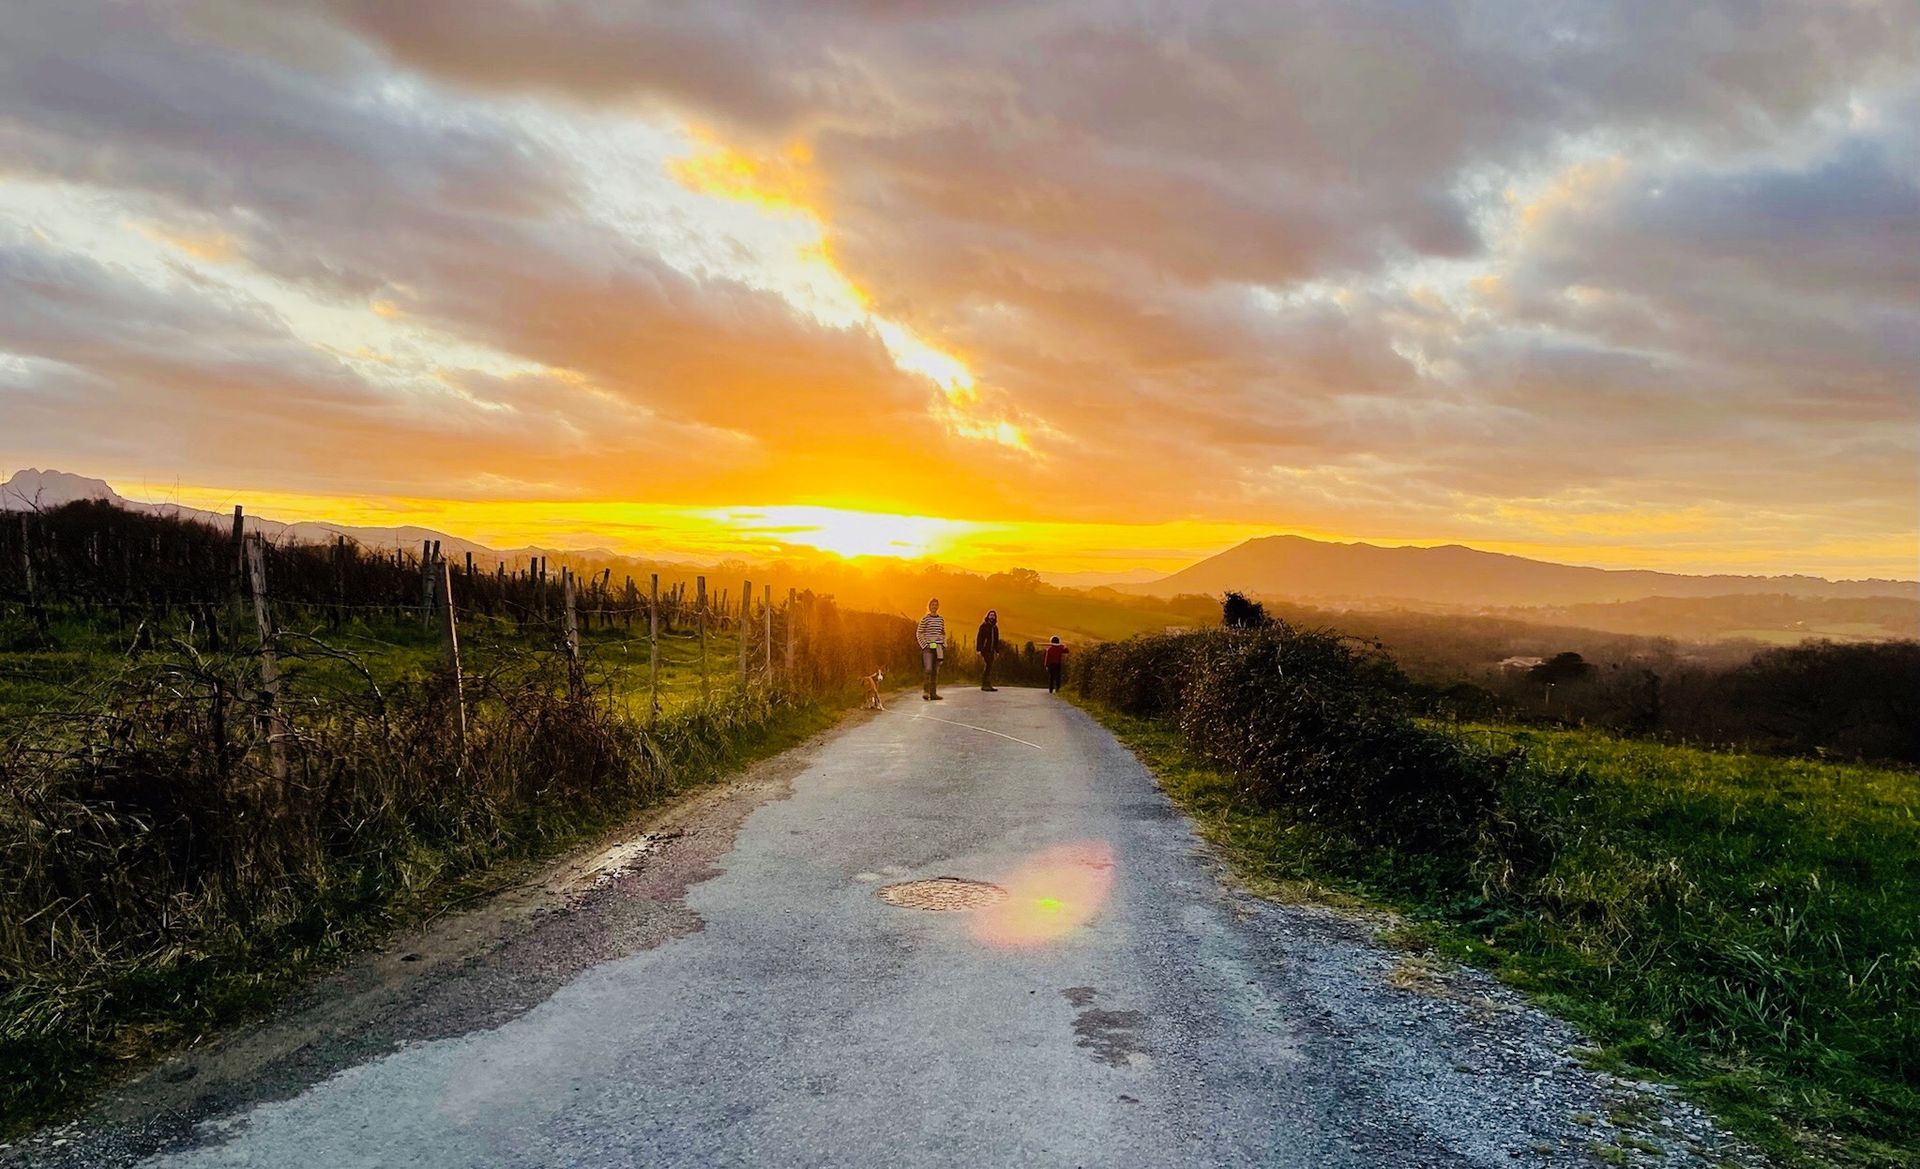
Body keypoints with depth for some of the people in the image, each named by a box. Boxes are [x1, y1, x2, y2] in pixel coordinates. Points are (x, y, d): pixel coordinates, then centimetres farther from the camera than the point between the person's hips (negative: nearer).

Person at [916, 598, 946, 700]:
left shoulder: (941, 619, 11)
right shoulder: (925, 619, -3)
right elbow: (918, 634, -1)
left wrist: (944, 646, 10)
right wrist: (924, 645, -8)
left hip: (938, 648, 5)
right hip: (928, 647, -5)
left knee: (936, 671, 5)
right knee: (928, 669, -14)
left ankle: (933, 693, 9)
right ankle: (925, 692, -9)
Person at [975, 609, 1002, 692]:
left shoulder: (995, 627, 16)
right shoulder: (983, 626, -3)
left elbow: (996, 640, 20)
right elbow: (979, 638, -8)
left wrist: (997, 650, 14)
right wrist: (978, 649, -16)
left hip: (991, 651, 6)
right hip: (984, 650, -6)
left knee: (990, 667, 5)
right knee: (985, 667, -11)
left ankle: (988, 685, 8)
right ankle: (984, 685, -10)